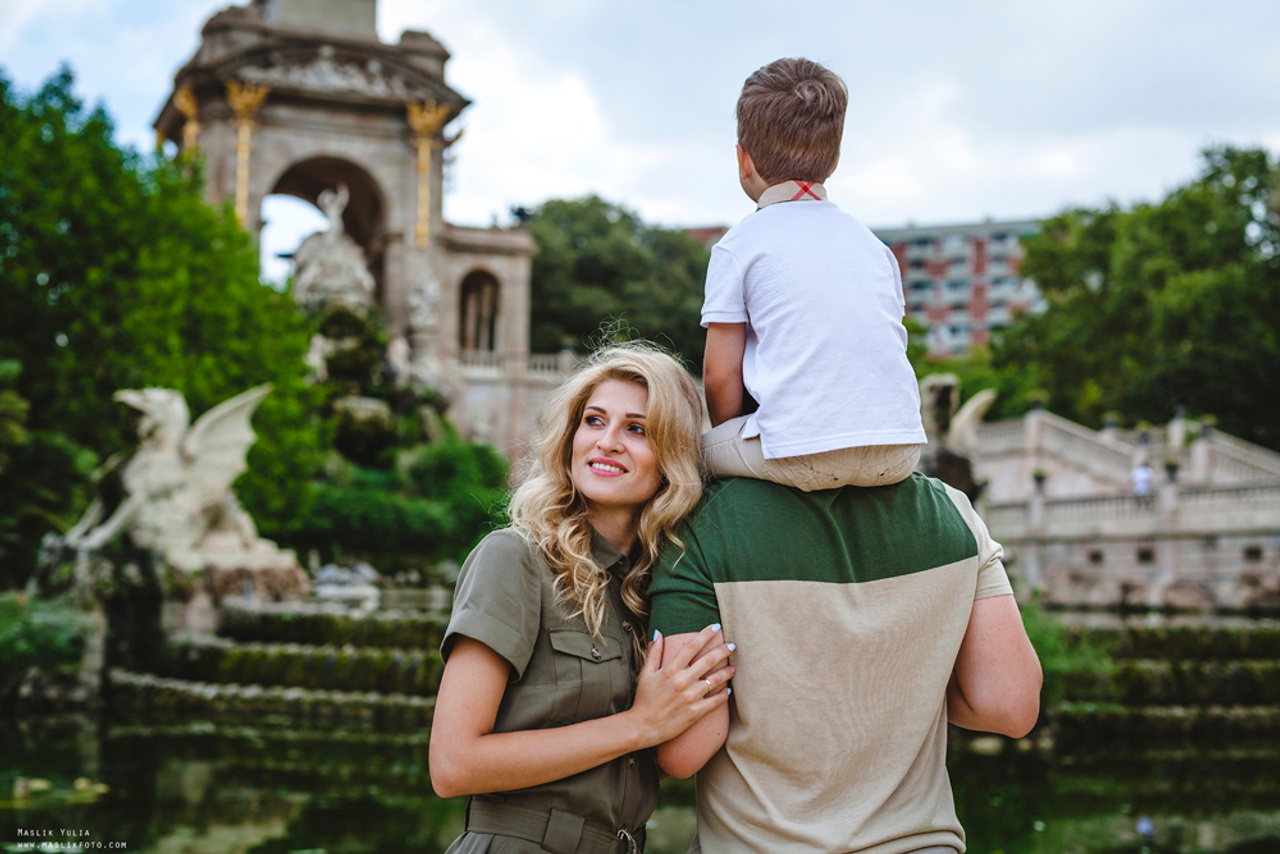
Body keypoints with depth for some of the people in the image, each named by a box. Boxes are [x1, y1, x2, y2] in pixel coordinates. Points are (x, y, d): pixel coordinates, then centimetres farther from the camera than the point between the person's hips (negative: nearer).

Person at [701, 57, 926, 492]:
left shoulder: (739, 245, 3)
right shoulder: (872, 242, 18)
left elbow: (720, 377, 1)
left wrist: (730, 444, 19)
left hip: (801, 455, -6)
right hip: (897, 454, 6)